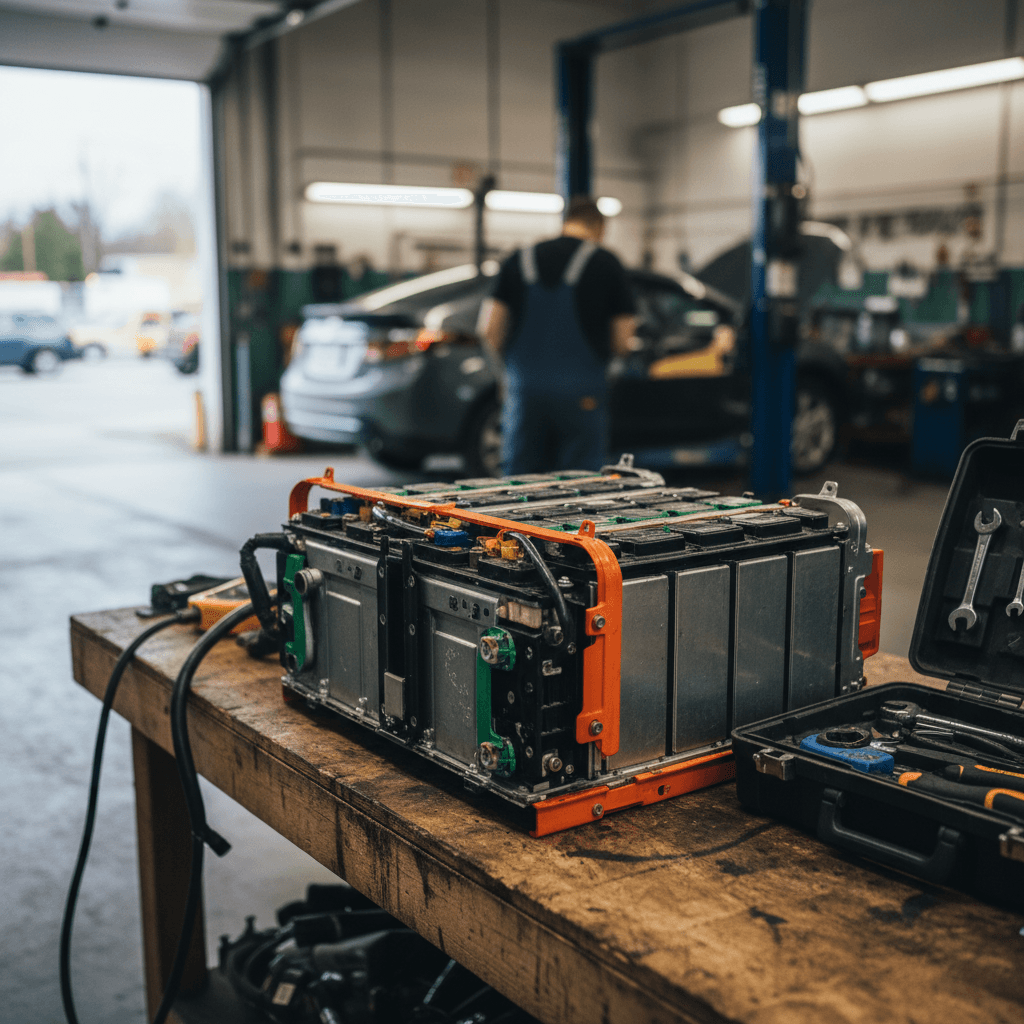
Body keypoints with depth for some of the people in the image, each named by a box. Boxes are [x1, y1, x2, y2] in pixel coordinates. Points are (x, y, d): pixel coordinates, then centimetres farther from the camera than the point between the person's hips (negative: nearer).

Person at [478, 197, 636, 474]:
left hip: (524, 389, 3)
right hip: (581, 393, -2)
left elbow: (491, 328, 2)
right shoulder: (606, 263, 2)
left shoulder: (518, 260, 9)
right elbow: (621, 342, -2)